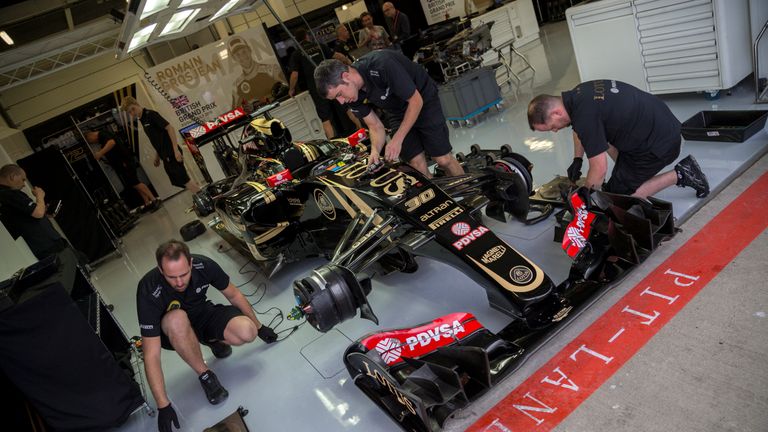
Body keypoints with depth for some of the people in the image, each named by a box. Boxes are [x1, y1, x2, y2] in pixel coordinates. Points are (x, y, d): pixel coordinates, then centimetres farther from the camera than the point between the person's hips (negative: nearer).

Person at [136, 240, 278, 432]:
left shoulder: (204, 265, -26)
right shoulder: (149, 291, -33)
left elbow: (234, 295, -5)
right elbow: (151, 355, -31)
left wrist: (259, 327, 3)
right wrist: (163, 406, -30)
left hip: (203, 314, 2)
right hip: (174, 332, -2)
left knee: (247, 332, -25)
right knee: (176, 319, -39)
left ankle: (213, 340, 10)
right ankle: (204, 374, -16)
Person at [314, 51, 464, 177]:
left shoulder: (382, 65, -36)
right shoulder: (352, 94, -15)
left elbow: (416, 101, -26)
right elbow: (376, 127, -4)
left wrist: (397, 139, -27)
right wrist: (375, 151, -25)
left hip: (423, 99, -5)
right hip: (397, 112, 5)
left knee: (443, 160, -8)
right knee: (417, 164, -4)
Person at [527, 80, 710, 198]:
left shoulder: (585, 116, -29)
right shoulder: (576, 94, -1)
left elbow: (599, 170, -23)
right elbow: (579, 129, 23)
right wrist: (577, 159, 17)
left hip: (660, 143, -9)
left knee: (618, 194, -1)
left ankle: (679, 176, 0)